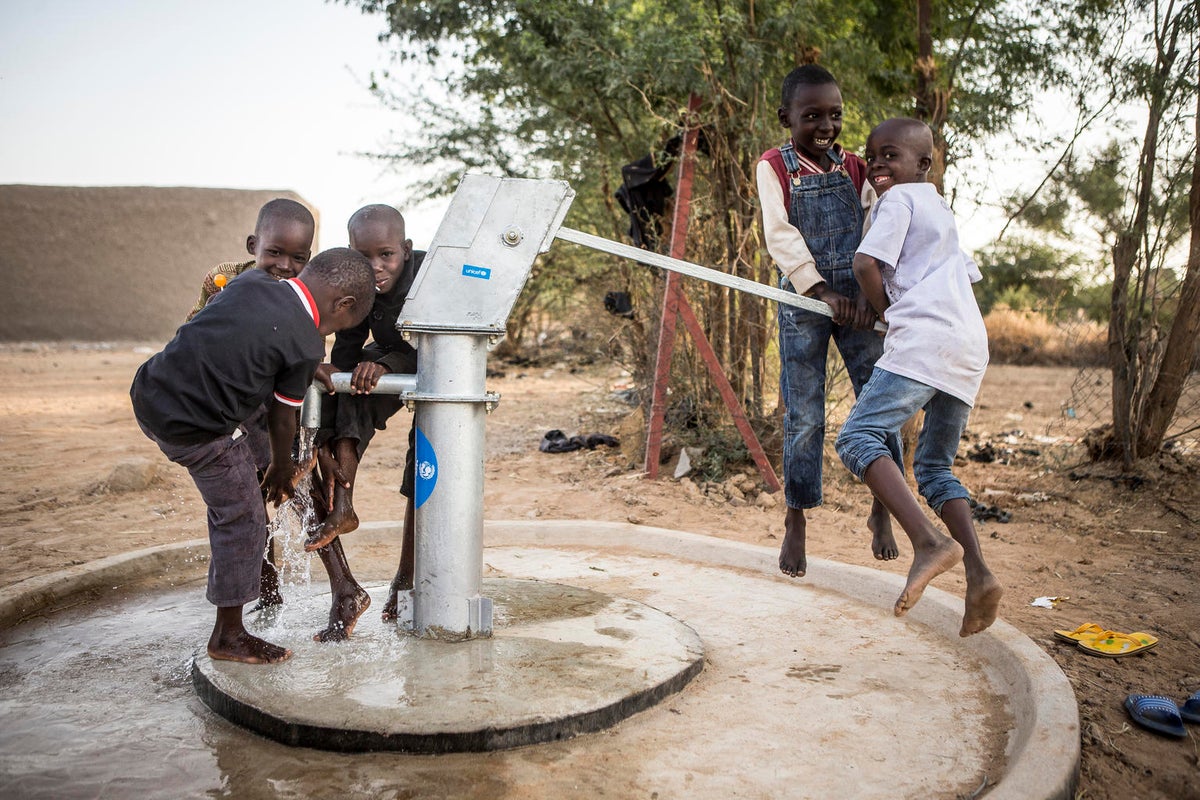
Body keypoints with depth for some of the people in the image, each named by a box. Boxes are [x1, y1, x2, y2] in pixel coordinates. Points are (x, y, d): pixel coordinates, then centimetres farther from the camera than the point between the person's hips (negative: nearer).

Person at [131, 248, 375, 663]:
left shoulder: (251, 280, 3)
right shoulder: (306, 346, -13)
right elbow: (282, 417, -1)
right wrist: (281, 467, 18)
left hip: (148, 392, 8)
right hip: (194, 432, -7)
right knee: (242, 521, 9)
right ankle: (229, 637, 21)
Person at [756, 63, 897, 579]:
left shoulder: (853, 167, 9)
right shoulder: (774, 166, 1)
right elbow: (779, 234, -11)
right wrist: (823, 291, -21)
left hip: (858, 299, 3)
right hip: (803, 302, -2)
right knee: (803, 415, 1)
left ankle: (881, 512, 18)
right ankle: (796, 523, 14)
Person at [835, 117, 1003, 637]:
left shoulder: (898, 198, 5)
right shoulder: (941, 209, 31)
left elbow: (866, 264, -9)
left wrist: (886, 312, 8)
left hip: (922, 339, -9)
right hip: (970, 346, 9)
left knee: (859, 437, -14)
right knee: (935, 466, 13)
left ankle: (928, 540, -32)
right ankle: (979, 574, -1)